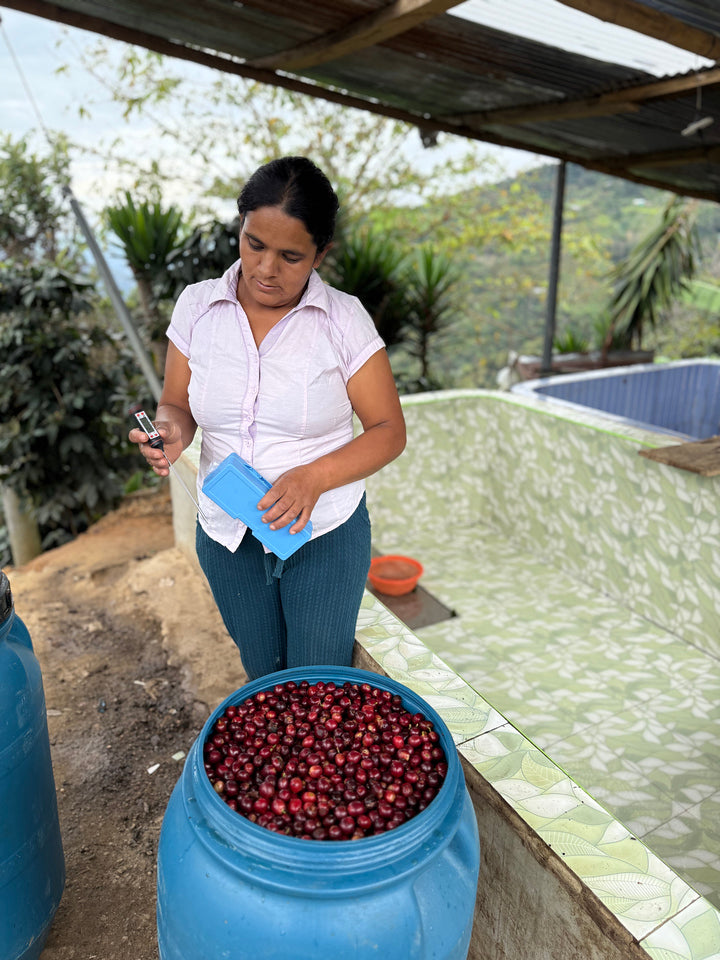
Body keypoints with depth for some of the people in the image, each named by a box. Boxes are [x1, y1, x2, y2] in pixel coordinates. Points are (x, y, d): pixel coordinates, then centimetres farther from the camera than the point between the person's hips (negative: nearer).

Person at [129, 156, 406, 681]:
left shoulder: (344, 319, -12)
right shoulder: (196, 305, -4)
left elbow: (389, 431, -9)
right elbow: (177, 405, 4)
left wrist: (315, 477, -24)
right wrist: (172, 429, -20)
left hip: (324, 535, -3)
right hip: (226, 535, 3)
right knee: (263, 679, 23)